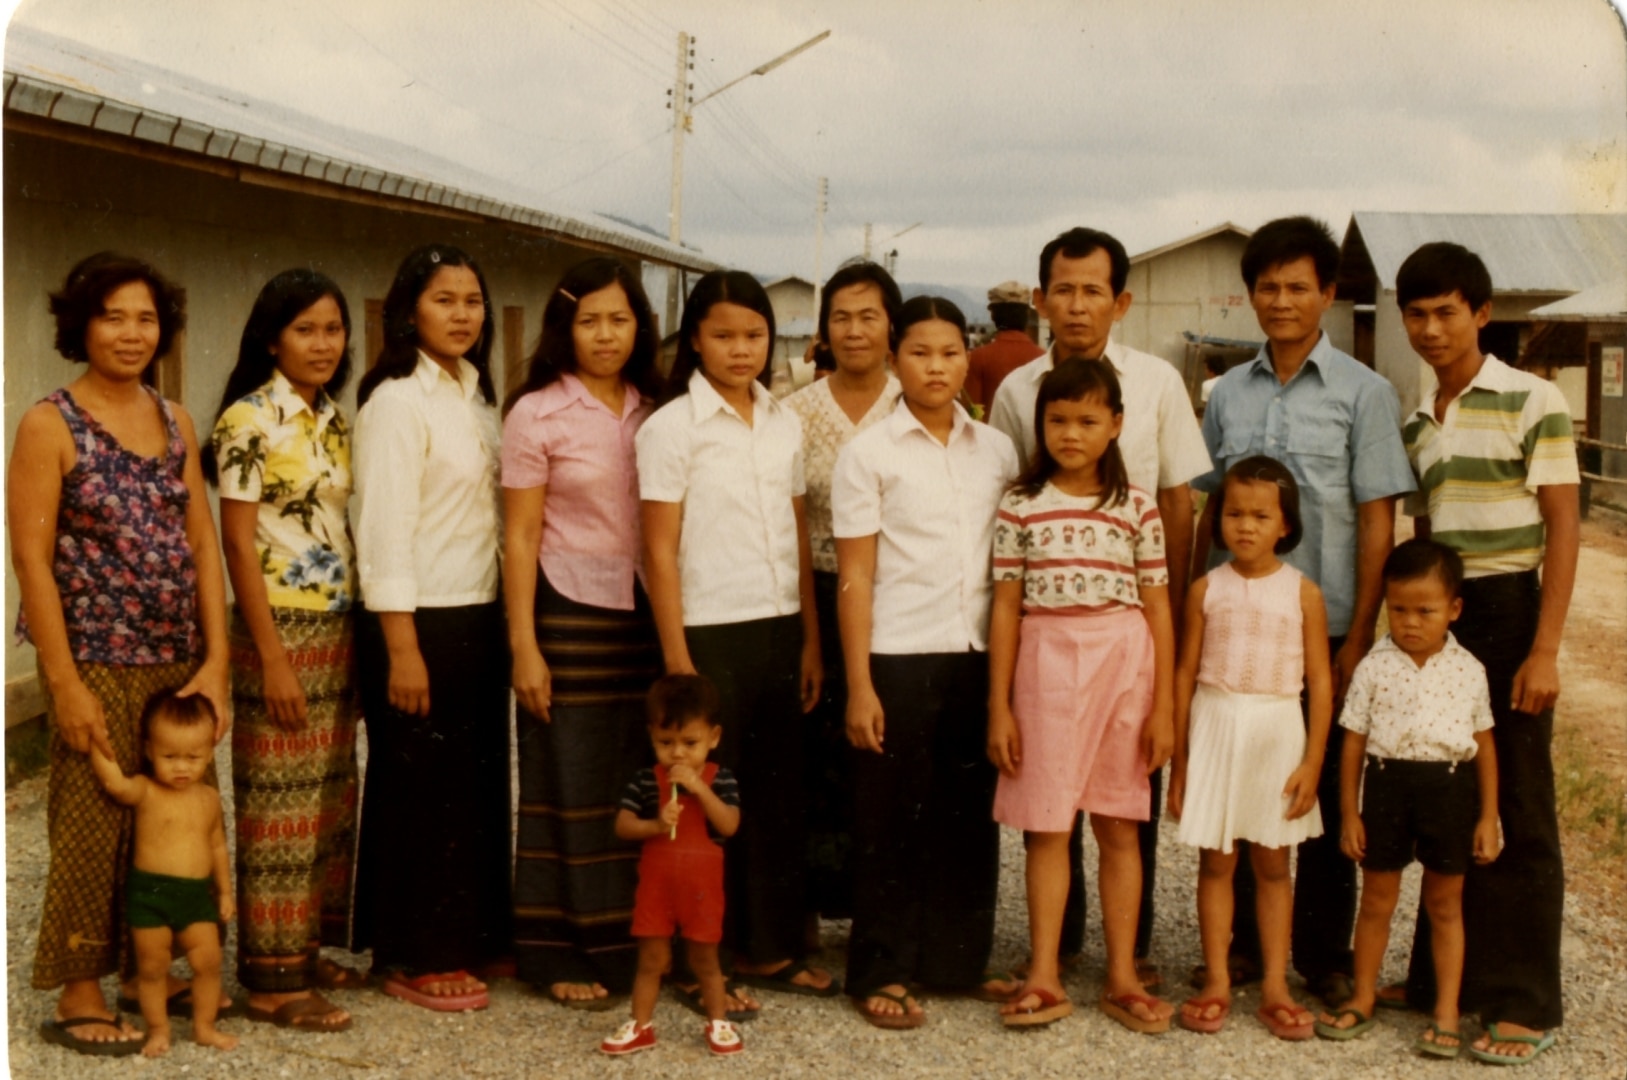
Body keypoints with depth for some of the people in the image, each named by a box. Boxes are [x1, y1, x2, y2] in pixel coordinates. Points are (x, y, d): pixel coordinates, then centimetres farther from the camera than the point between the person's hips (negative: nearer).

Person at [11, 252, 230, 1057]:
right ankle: (77, 997, 14)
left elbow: (202, 547, 7)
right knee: (91, 826, 2)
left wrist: (215, 661, -1)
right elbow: (32, 560, -10)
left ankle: (144, 971, 26)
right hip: (97, 664, -5)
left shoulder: (175, 422, 9)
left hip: (178, 662, 5)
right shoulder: (50, 425, -6)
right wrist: (66, 685, -14)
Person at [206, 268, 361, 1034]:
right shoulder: (249, 420, -10)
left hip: (338, 631, 7)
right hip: (280, 629, -7)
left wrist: (357, 639, 12)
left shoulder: (336, 421, 11)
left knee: (331, 800, 13)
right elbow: (238, 543, -13)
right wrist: (272, 655, -17)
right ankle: (273, 979, 7)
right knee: (279, 808, -2)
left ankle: (309, 949, 25)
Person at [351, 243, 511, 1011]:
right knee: (419, 788, 2)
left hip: (478, 616, 8)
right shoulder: (397, 400, -12)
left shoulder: (475, 395, 12)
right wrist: (401, 648, -19)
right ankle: (413, 958, 14)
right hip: (420, 621, -8)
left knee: (475, 780, 13)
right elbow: (383, 530, -16)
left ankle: (466, 939, 26)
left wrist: (501, 625, 10)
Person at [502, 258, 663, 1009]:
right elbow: (519, 538, -5)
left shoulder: (651, 413, 9)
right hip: (568, 614, -4)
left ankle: (628, 942, 18)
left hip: (643, 615, 4)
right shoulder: (537, 414, -4)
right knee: (570, 786, 2)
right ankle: (557, 954, 14)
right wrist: (524, 646, -9)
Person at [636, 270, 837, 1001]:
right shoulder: (672, 426, -5)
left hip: (778, 630, 5)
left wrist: (811, 637, 10)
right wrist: (676, 658, -11)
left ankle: (770, 950, 23)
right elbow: (660, 549, -7)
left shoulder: (785, 424, 10)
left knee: (779, 792, 11)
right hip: (710, 634, -5)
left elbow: (799, 538, 14)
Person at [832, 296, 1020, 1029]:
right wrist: (859, 686, -8)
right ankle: (880, 973, 14)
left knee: (970, 813, 10)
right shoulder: (869, 455, -2)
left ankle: (960, 960, 23)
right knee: (893, 818, 4)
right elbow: (855, 578, -4)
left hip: (980, 656, 4)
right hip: (900, 658, -4)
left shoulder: (996, 450, 8)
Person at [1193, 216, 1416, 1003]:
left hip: (1323, 626, -3)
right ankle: (1242, 941, 22)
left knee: (1326, 792, 6)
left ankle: (1324, 956, 18)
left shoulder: (1362, 392, -1)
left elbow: (1377, 519, -4)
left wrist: (1359, 636, -9)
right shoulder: (1228, 393, 10)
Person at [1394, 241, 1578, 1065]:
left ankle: (1524, 1002, 6)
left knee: (1517, 809, -1)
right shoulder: (1414, 425, 12)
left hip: (1506, 609, -5)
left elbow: (1563, 527, -8)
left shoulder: (1532, 402, -5)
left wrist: (1544, 650, -14)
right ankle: (1445, 977, 20)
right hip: (1437, 618, 6)